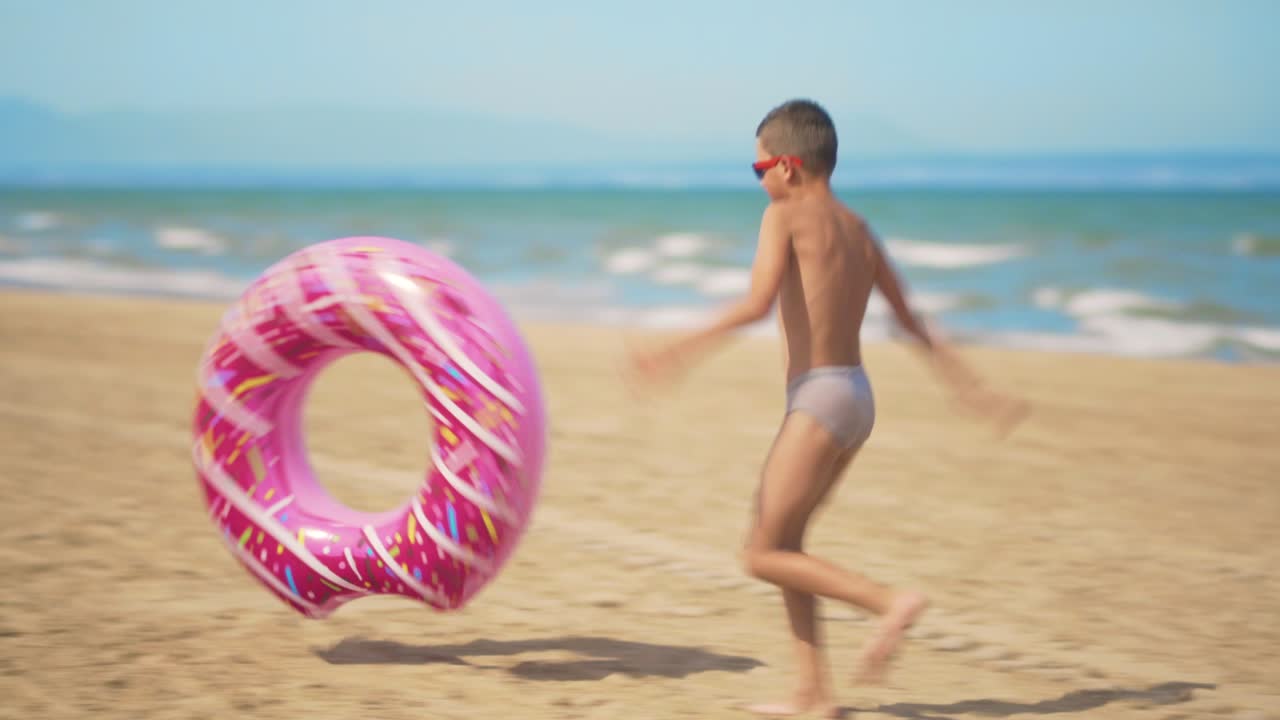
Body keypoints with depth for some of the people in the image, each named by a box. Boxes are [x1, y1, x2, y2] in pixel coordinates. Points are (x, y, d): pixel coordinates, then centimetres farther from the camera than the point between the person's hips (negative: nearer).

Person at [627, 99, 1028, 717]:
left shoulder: (786, 215, -8)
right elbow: (911, 322, 18)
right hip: (857, 396, 9)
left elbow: (757, 304, -22)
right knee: (782, 539, 17)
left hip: (820, 399, -9)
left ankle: (889, 601, -16)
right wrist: (971, 390, 23)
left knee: (763, 557, -2)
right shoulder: (858, 228, 15)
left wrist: (676, 354, -23)